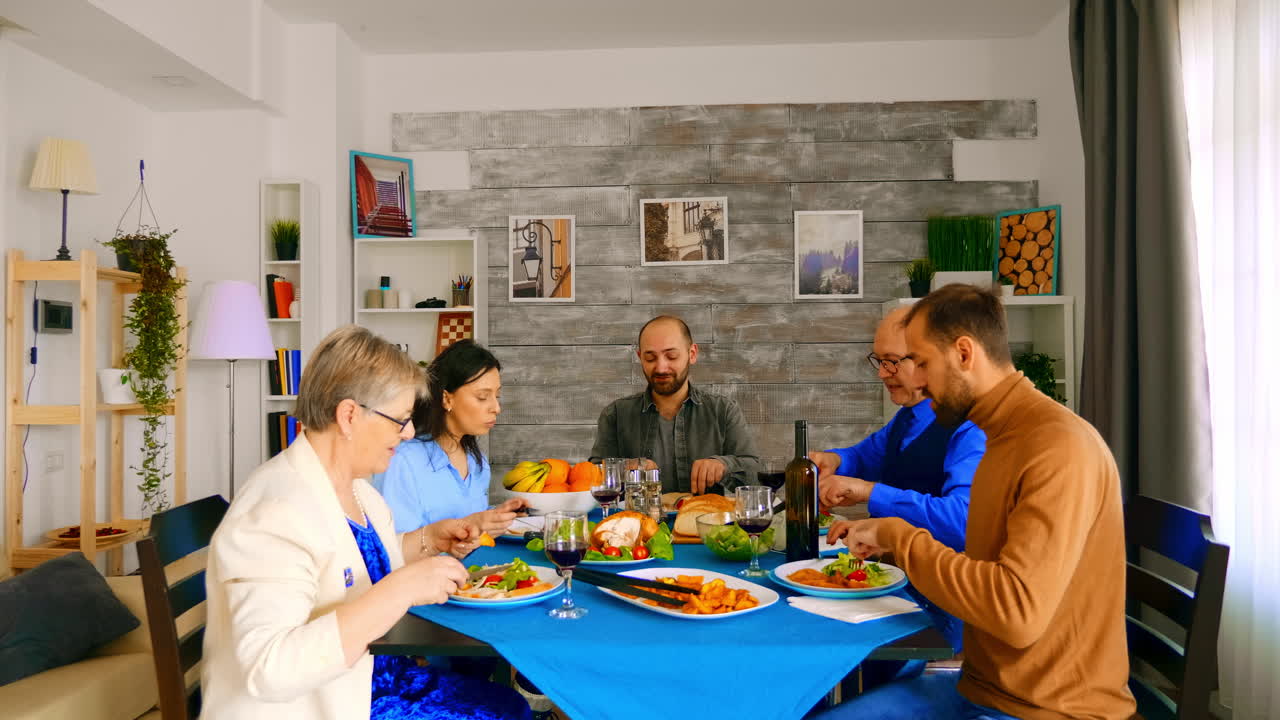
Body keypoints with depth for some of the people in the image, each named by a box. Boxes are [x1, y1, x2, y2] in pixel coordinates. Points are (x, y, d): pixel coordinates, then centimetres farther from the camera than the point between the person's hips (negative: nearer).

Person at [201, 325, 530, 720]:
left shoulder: (352, 483, 3)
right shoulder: (276, 511, -26)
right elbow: (270, 668, -35)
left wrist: (429, 539, 5)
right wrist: (401, 590, -36)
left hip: (366, 681, 9)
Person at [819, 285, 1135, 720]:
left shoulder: (1061, 446, -21)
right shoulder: (1003, 434, 10)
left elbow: (1019, 612, -29)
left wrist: (899, 534, -20)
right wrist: (889, 540, 4)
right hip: (981, 684, 8)